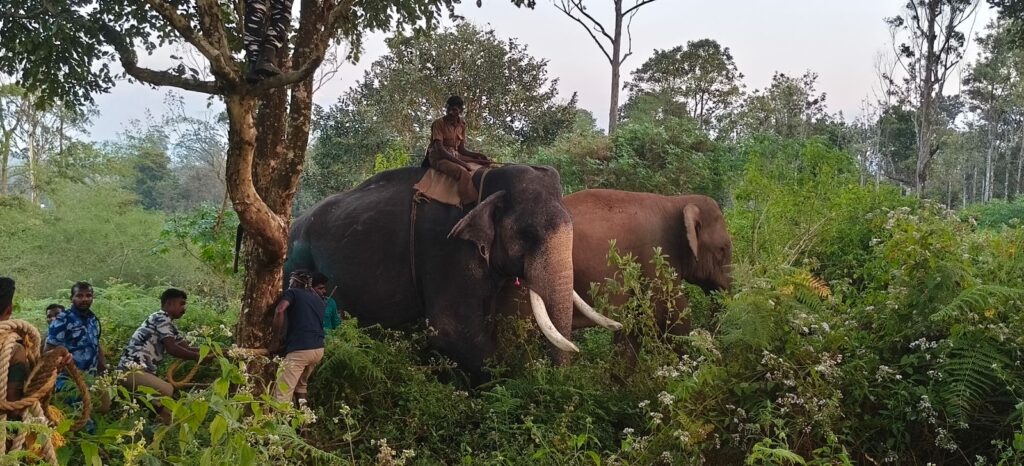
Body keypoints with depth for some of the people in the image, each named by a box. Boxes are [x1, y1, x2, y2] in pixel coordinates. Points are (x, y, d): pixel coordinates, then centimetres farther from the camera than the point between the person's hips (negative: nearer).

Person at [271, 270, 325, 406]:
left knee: (282, 392, -12)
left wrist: (277, 336, -4)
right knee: (301, 384, 25)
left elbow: (280, 310, -12)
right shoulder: (318, 299, 25)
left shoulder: (292, 292, 6)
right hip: (319, 349, 7)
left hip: (300, 349, -7)